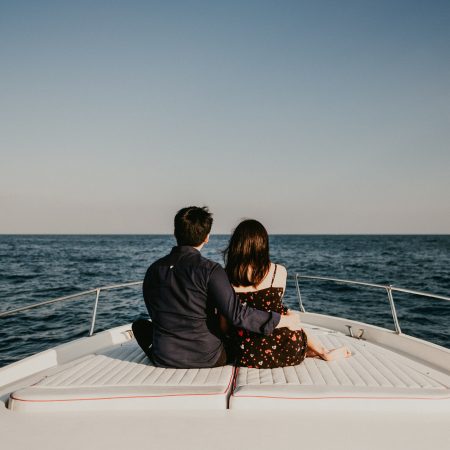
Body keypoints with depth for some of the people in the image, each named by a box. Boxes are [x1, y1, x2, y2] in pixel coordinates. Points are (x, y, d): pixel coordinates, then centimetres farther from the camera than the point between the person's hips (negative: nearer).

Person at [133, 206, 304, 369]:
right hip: (206, 359, -2)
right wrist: (286, 320, -14)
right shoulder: (209, 270, -17)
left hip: (164, 359, 2)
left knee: (140, 325, 32)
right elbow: (237, 314, -24)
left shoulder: (153, 269, -2)